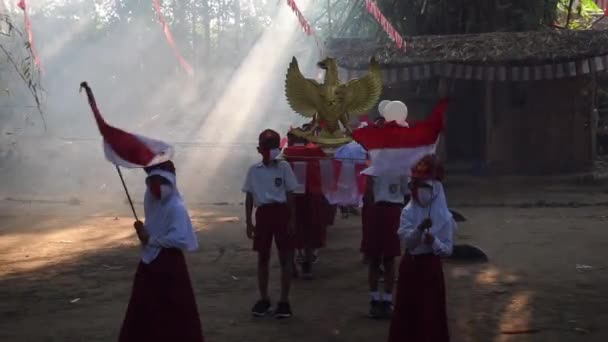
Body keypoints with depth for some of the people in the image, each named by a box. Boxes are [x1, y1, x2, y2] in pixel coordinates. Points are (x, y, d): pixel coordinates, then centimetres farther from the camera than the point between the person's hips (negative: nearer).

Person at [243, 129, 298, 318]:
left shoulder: (284, 167, 0)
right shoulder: (254, 170, 4)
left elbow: (290, 195, 1)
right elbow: (249, 197, 7)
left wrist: (292, 219, -4)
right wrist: (249, 222, 3)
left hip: (281, 212, -2)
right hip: (263, 213, 2)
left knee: (285, 257, -1)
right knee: (263, 258, 9)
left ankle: (284, 300, 7)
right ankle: (264, 298, 22)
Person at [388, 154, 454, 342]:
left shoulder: (443, 216, -9)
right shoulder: (408, 212, -3)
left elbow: (448, 249, -9)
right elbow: (408, 241, -14)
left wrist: (433, 241, -28)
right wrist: (419, 229, -32)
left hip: (431, 267, -2)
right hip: (410, 265, 3)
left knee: (430, 312, 2)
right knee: (406, 310, 9)